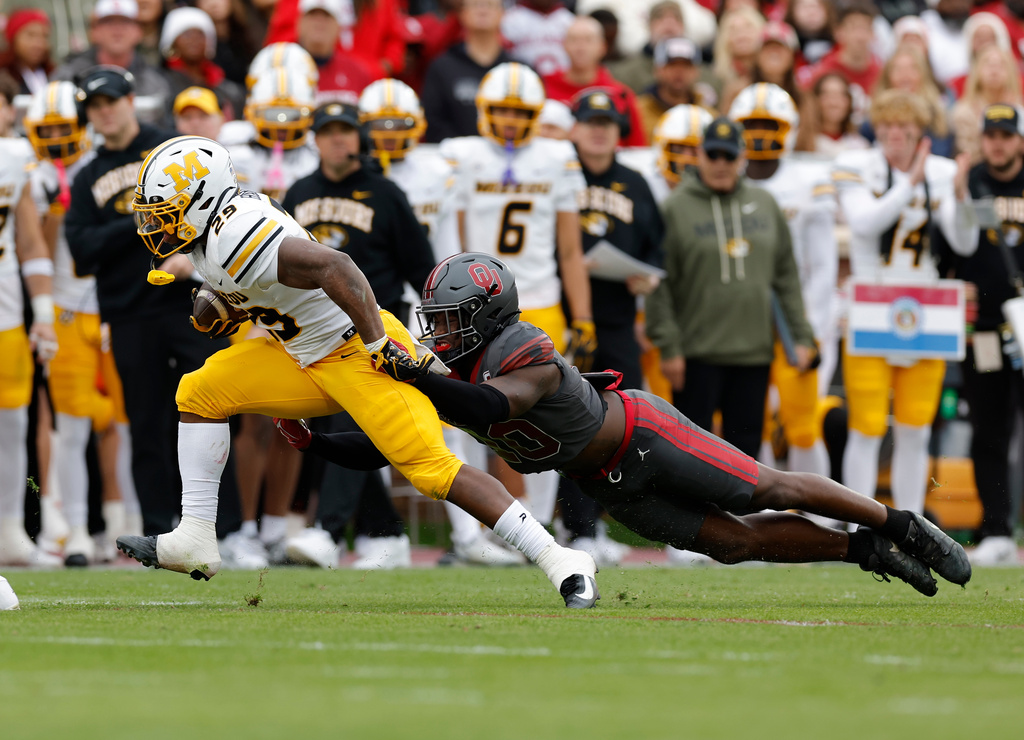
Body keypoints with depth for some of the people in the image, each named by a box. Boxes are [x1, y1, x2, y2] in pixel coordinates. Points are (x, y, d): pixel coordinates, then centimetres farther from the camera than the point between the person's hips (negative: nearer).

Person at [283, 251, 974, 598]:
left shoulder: (522, 352, -29)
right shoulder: (448, 379, -4)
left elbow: (491, 408, -48)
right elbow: (381, 447, -2)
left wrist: (416, 378, -50)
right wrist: (315, 442, -15)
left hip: (643, 435, -7)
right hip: (611, 482, 7)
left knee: (769, 491, -3)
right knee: (734, 542, 3)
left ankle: (902, 525, 12)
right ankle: (867, 550, 14)